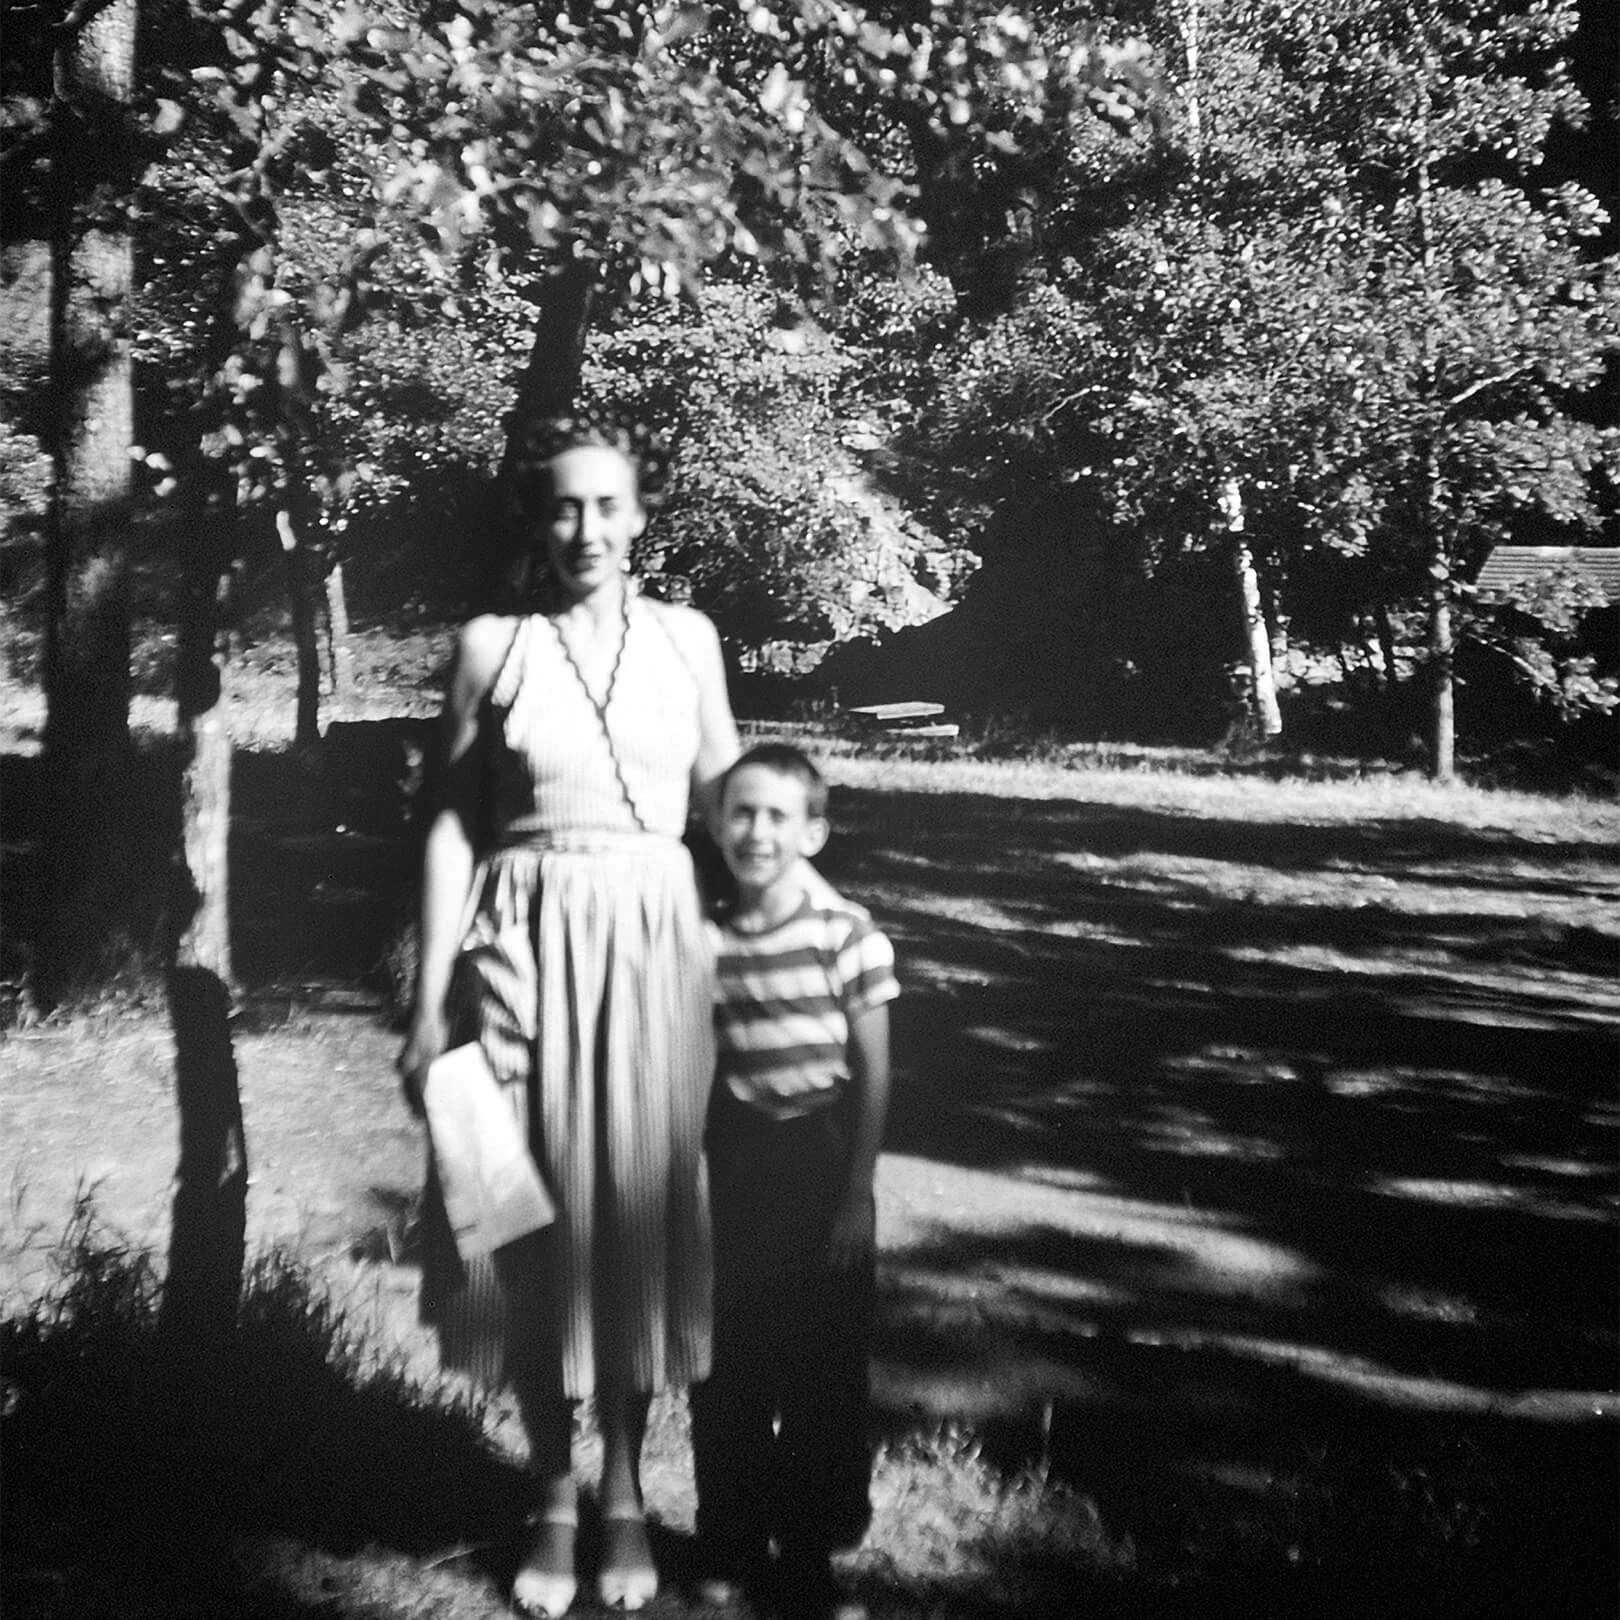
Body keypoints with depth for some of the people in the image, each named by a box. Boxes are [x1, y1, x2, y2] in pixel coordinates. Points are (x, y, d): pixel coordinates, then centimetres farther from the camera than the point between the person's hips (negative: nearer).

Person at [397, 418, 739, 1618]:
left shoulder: (687, 637, 5)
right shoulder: (491, 644, 1)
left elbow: (728, 804, 10)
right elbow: (454, 825, 1)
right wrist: (432, 997, -3)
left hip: (655, 946, 1)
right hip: (524, 944, -1)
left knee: (641, 1214, 6)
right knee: (537, 1217, 5)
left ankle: (626, 1489, 23)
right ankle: (552, 1495, 22)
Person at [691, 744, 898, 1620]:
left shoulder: (846, 932, -10)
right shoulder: (706, 938, -2)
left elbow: (873, 1072, -6)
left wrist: (857, 1193, -8)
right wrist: (693, 1177, 4)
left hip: (818, 1161, -3)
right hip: (732, 1163, 3)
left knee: (823, 1367, 6)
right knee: (728, 1362, 10)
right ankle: (730, 1545, 27)